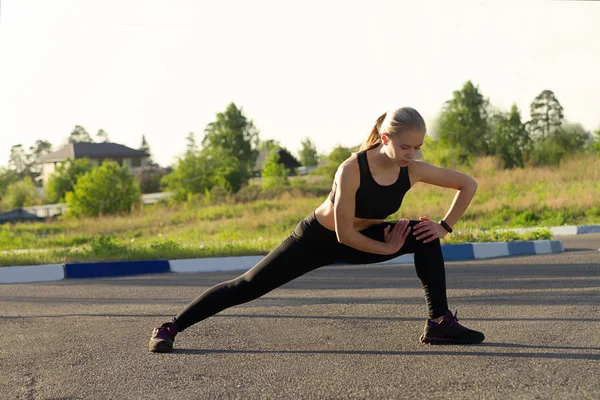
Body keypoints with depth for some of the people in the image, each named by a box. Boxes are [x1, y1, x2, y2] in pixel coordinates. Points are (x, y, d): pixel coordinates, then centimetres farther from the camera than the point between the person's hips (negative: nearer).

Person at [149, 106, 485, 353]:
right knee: (249, 286, -6)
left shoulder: (414, 170, -20)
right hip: (318, 239, -5)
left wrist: (445, 227, -12)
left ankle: (440, 323, -6)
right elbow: (344, 233, -30)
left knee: (425, 237, -13)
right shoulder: (352, 169, -34)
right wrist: (387, 248, -20)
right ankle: (171, 328, 3)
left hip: (361, 240, 5)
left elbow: (469, 184, -7)